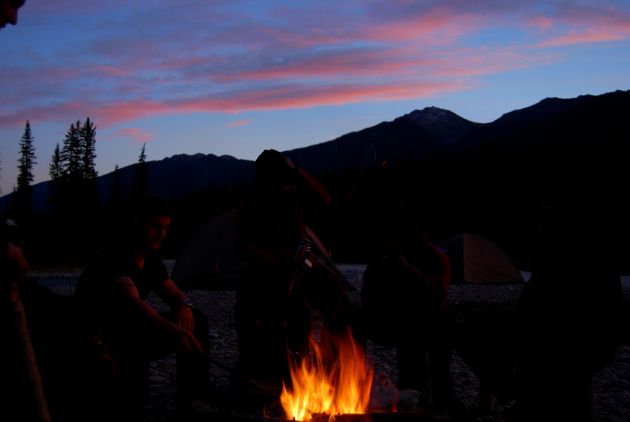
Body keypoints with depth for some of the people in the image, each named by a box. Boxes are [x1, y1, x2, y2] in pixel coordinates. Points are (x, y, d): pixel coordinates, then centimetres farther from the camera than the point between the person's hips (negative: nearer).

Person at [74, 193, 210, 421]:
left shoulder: (151, 261, 4)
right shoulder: (114, 257, -25)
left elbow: (175, 294, 9)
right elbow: (133, 303, -41)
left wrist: (184, 307, -18)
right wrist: (172, 330, -58)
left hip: (130, 334, 8)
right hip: (96, 340, -8)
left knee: (194, 320, -5)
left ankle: (192, 398, 0)